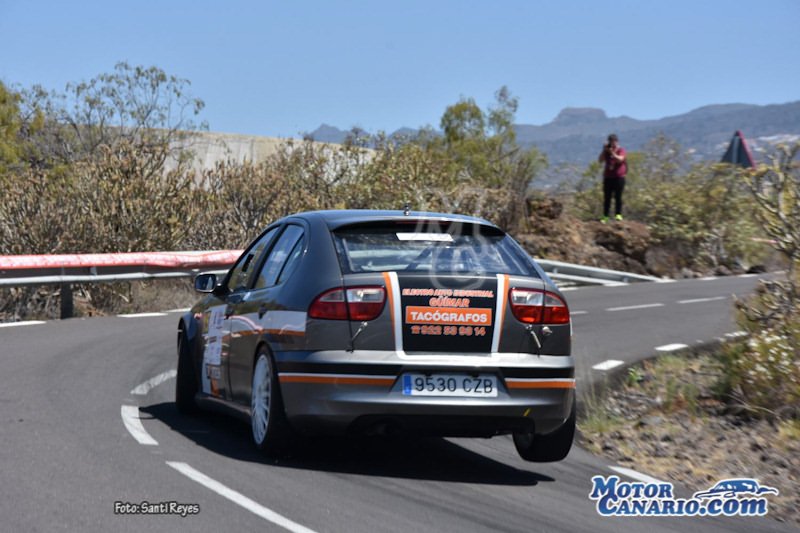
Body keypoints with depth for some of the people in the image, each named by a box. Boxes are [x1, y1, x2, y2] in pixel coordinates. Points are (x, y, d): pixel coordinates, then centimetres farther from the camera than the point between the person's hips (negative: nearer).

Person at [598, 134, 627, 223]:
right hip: (608, 177, 4)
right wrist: (604, 151, -8)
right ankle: (605, 216, 4)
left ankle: (618, 214, -1)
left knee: (618, 197, -6)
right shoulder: (607, 151, 13)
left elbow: (620, 159, -17)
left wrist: (612, 152, -22)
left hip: (619, 177, -4)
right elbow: (600, 160, 1)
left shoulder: (621, 150, 1)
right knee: (607, 198, 2)